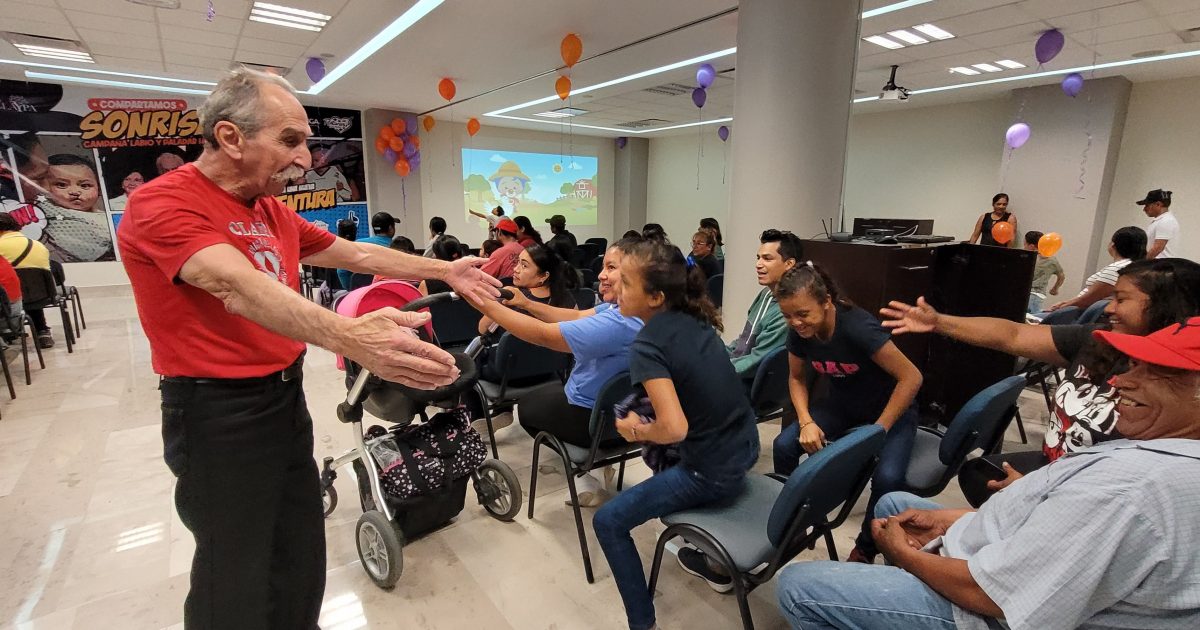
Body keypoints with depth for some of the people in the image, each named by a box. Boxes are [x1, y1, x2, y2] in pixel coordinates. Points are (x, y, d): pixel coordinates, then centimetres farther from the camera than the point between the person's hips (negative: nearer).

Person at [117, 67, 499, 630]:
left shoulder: (274, 212, 8)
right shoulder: (161, 204, -18)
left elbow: (358, 254, 14)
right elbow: (237, 286, -36)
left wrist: (444, 271, 11)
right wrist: (348, 336, -53)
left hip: (286, 399, 8)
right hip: (219, 414, -7)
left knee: (301, 556, 21)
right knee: (236, 579, 9)